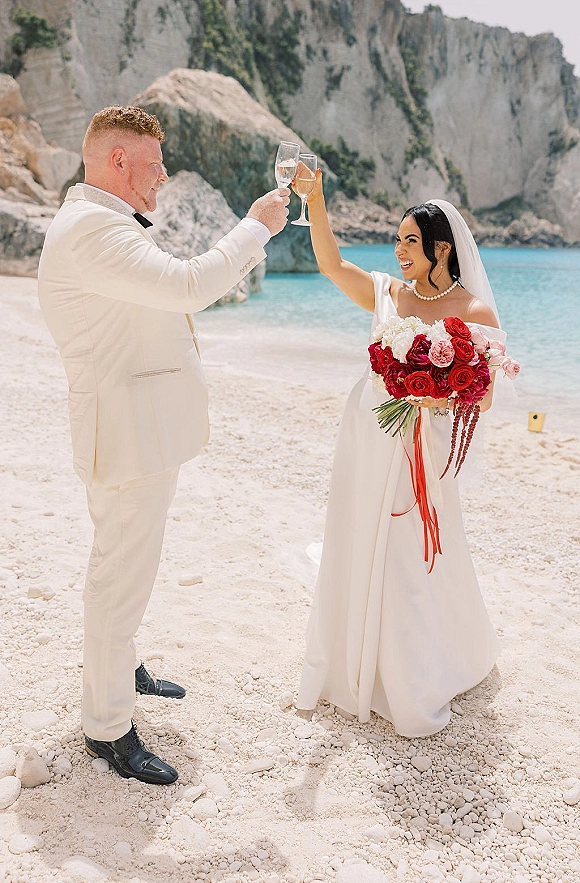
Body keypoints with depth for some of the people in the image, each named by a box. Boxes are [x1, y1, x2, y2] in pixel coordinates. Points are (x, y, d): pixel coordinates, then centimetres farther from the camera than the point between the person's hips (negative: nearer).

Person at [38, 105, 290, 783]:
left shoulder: (110, 225, 18)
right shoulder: (90, 228, -19)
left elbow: (185, 288, 23)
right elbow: (191, 286, -28)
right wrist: (254, 225, -16)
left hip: (148, 425, 11)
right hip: (129, 429, -11)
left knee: (125, 563, 23)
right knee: (122, 575, -2)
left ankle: (119, 668, 42)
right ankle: (107, 727, 14)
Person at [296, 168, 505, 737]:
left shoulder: (474, 312, -7)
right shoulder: (387, 294, 5)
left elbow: (483, 397, -7)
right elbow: (330, 263, -4)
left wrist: (442, 396, -26)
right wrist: (314, 198, -13)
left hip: (420, 448, -4)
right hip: (365, 440, 5)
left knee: (414, 567, 2)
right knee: (358, 556, 13)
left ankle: (417, 693, 23)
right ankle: (357, 670, 35)